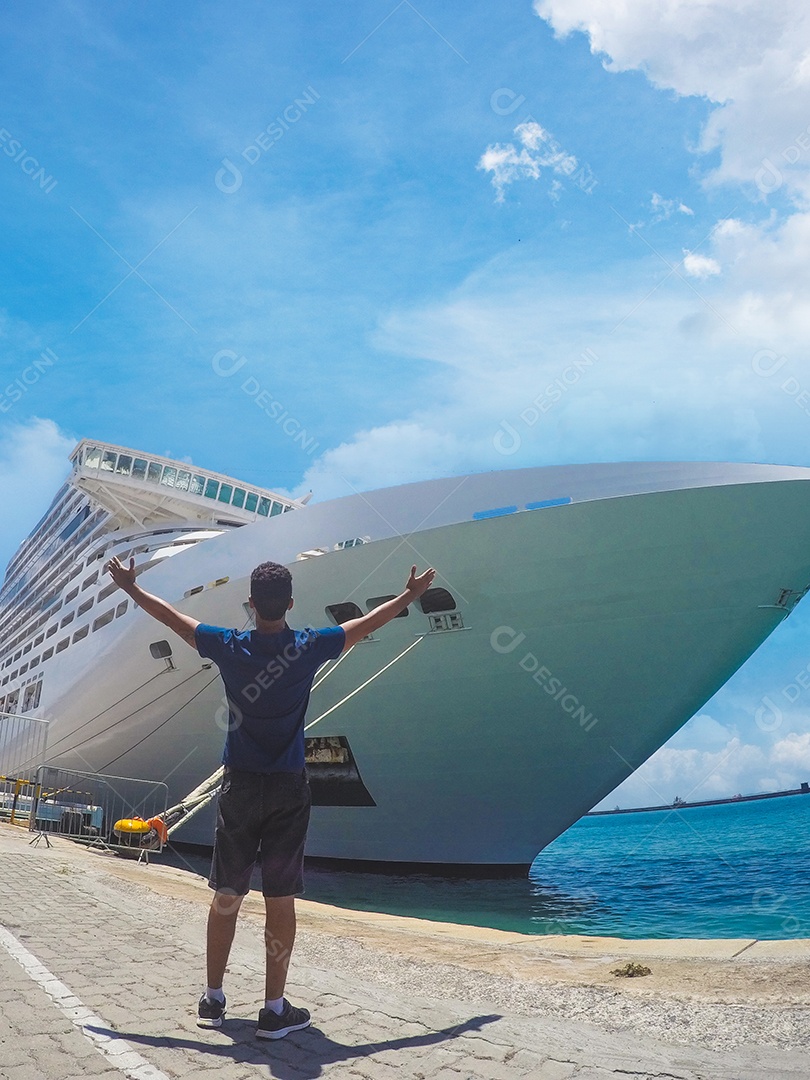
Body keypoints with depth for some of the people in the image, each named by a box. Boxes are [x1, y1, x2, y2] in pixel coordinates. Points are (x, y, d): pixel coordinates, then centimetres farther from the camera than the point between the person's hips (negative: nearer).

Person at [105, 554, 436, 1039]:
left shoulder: (229, 647, -6)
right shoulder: (309, 648, -9)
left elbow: (171, 615, 8)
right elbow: (369, 622, 4)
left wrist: (131, 587, 24)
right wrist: (411, 595, 18)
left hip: (240, 785, 2)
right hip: (288, 789, -2)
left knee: (227, 895, 13)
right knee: (281, 898, 4)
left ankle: (213, 1000, 25)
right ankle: (275, 1010, 12)